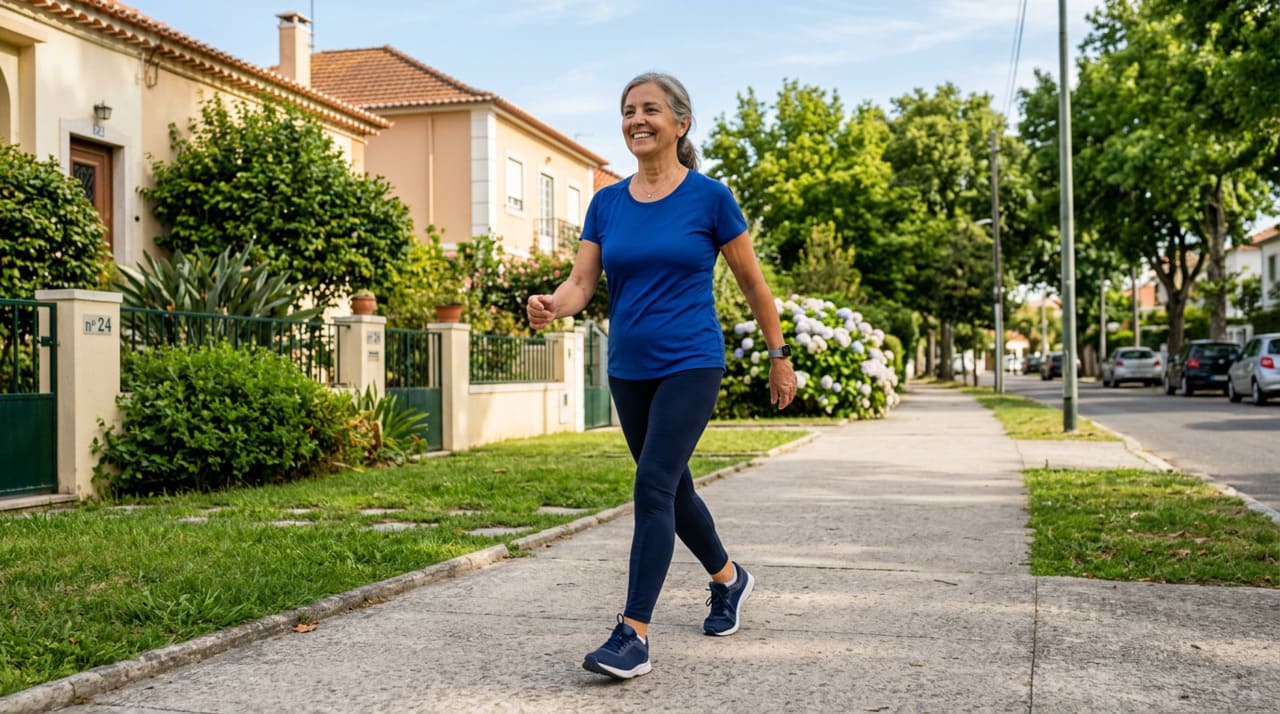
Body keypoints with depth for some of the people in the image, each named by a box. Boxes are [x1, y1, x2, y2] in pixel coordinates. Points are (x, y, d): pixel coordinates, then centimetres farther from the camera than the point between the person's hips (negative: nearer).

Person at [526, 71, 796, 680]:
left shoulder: (709, 197, -6)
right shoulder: (607, 204, 5)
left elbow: (751, 282, 2)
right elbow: (582, 282, -2)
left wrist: (779, 356, 7)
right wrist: (551, 306, -24)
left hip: (690, 366, -5)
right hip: (629, 371, 5)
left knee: (653, 486, -16)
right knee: (673, 490, 17)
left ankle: (634, 635, -11)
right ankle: (729, 579, 41)